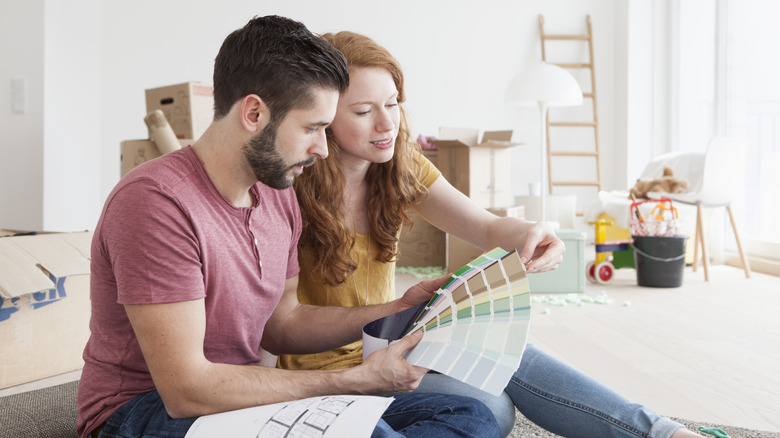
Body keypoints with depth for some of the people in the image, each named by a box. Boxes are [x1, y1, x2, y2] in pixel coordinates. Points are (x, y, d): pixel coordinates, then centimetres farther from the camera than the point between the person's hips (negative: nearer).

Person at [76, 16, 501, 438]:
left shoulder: (278, 196, 5)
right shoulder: (156, 200, -22)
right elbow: (186, 390, -26)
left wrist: (399, 310, 3)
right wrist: (357, 380, -23)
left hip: (242, 395, 9)